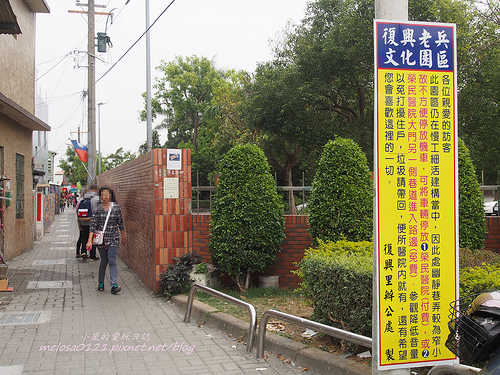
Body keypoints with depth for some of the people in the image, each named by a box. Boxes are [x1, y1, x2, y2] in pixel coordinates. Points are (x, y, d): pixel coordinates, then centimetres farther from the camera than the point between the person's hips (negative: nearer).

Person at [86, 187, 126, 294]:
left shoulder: (116, 208, 0)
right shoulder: (97, 210, -2)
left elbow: (121, 223, 9)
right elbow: (93, 225, -7)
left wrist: (123, 237, 14)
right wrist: (89, 240, -16)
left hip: (113, 239, -1)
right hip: (101, 239, 1)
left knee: (112, 261, -12)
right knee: (104, 262, 8)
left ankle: (114, 285, -16)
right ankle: (101, 283, 28)